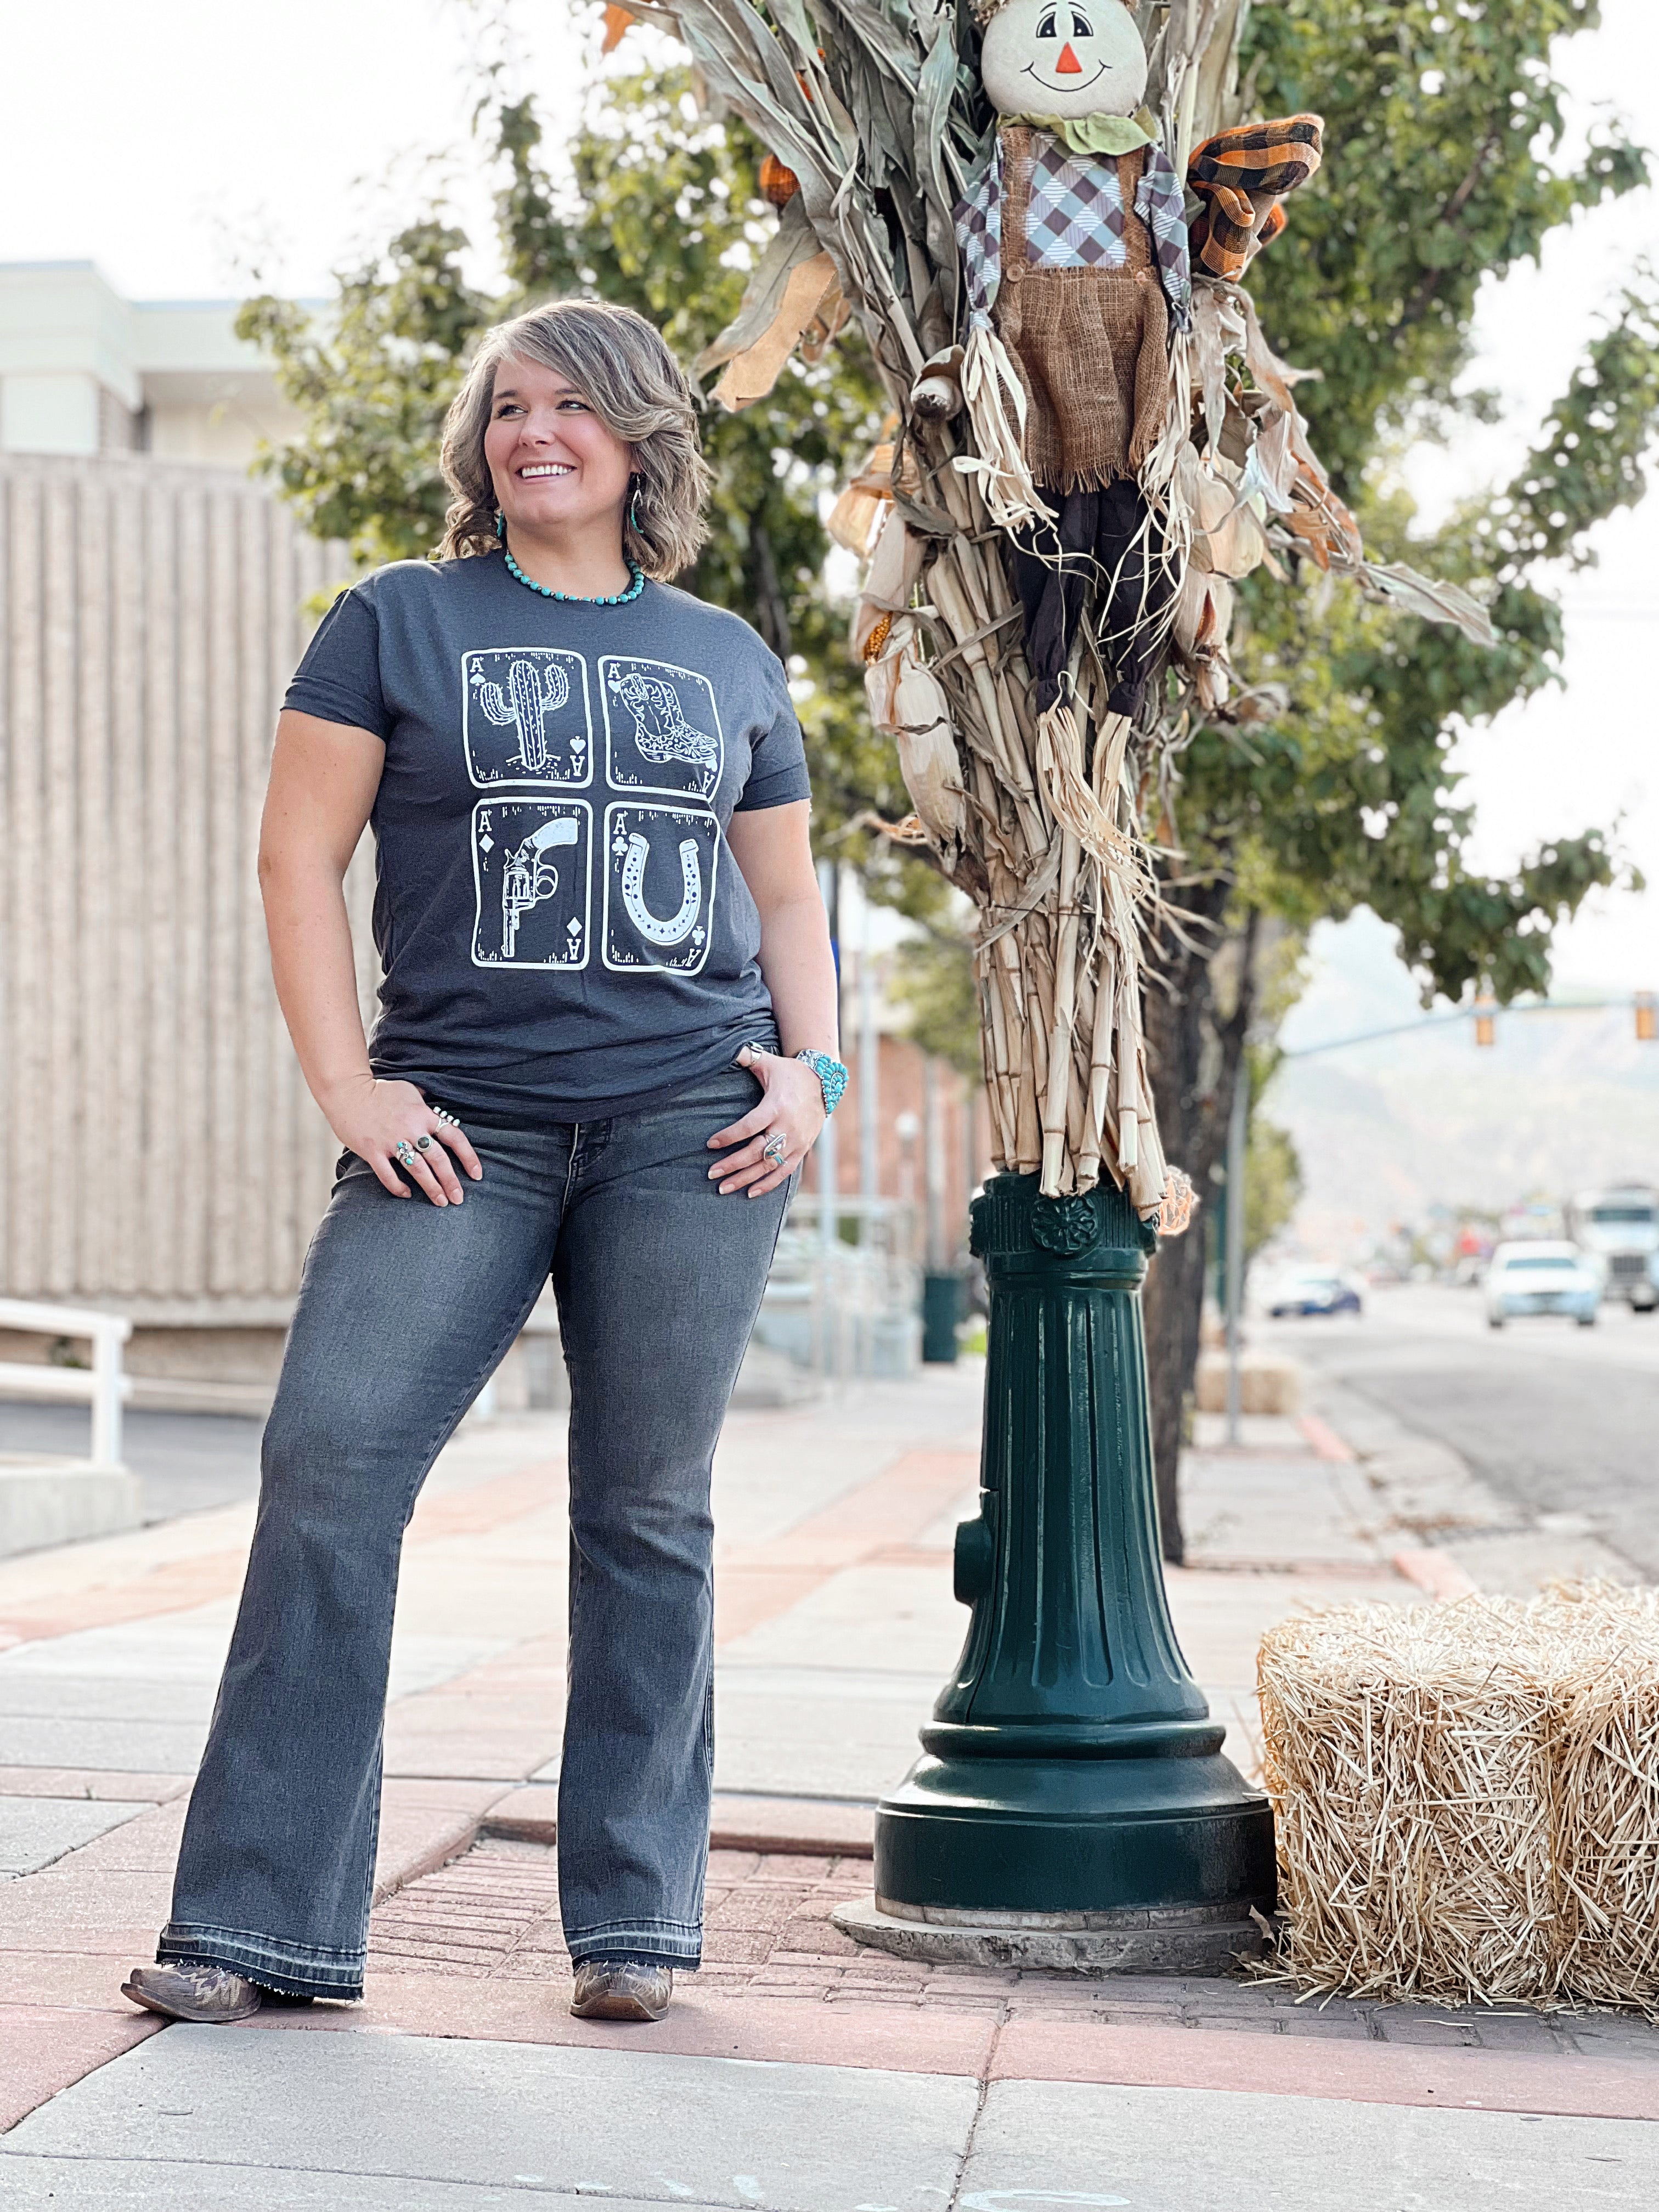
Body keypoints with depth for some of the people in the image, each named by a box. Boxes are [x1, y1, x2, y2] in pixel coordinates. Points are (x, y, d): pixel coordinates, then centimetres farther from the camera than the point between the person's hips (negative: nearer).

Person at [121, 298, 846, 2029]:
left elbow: (786, 899, 21)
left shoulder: (729, 662, 16)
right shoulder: (398, 622, 8)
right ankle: (262, 1922, -4)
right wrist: (348, 1088, -7)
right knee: (328, 1463, -11)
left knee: (649, 1510, 3)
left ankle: (633, 1916, 13)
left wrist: (811, 1067, 4)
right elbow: (299, 857, 3)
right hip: (460, 1124, -1)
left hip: (690, 1124, 1)